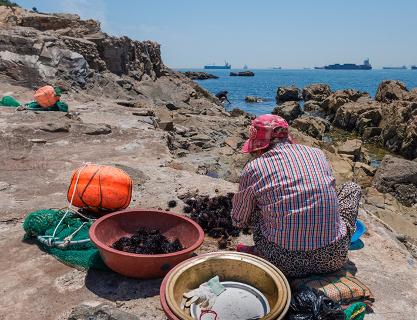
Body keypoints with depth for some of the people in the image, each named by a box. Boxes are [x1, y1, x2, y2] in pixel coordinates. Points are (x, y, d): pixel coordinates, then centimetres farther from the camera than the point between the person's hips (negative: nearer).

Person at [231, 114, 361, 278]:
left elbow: (239, 221, 10)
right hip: (332, 259, 2)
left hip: (283, 264, -2)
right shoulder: (317, 154, 5)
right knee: (353, 187, 23)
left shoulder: (253, 168, -4)